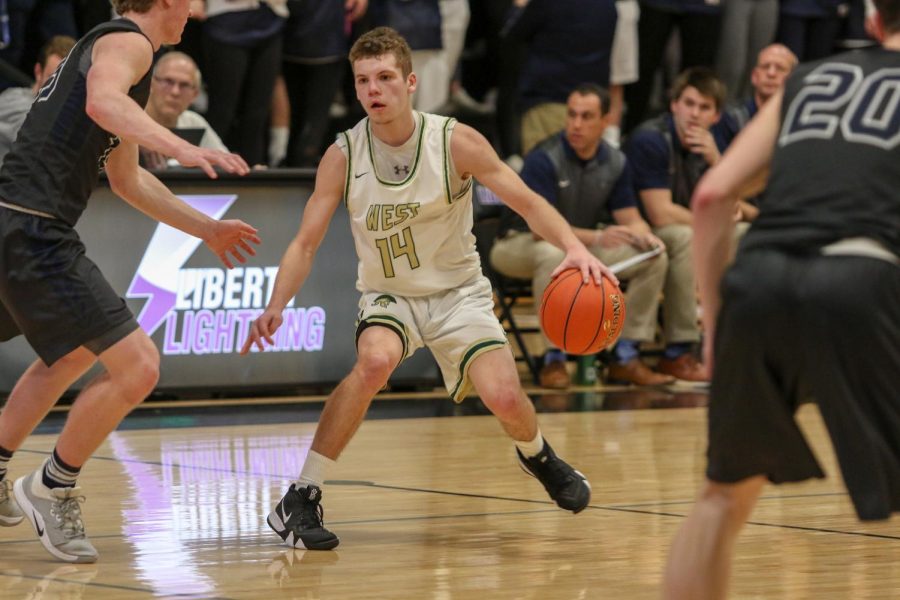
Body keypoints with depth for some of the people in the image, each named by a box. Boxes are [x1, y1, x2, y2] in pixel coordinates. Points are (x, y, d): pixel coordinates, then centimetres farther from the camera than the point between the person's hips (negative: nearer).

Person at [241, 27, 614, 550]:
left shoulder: (455, 142, -15)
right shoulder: (342, 157, -11)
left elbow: (526, 201, -14)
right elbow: (306, 243, -10)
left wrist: (574, 247, -33)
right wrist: (276, 306, -27)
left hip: (458, 291, 0)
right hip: (388, 295, 0)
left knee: (504, 396, -19)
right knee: (376, 360, -34)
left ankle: (537, 454, 22)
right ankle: (300, 500, -25)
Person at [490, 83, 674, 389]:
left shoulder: (615, 163, -2)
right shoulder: (543, 159, -21)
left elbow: (630, 218, 2)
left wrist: (645, 236, -24)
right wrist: (597, 237, -41)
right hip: (521, 244, -6)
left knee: (654, 258, -11)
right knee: (555, 254, -42)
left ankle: (628, 355, -5)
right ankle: (554, 358, -29)